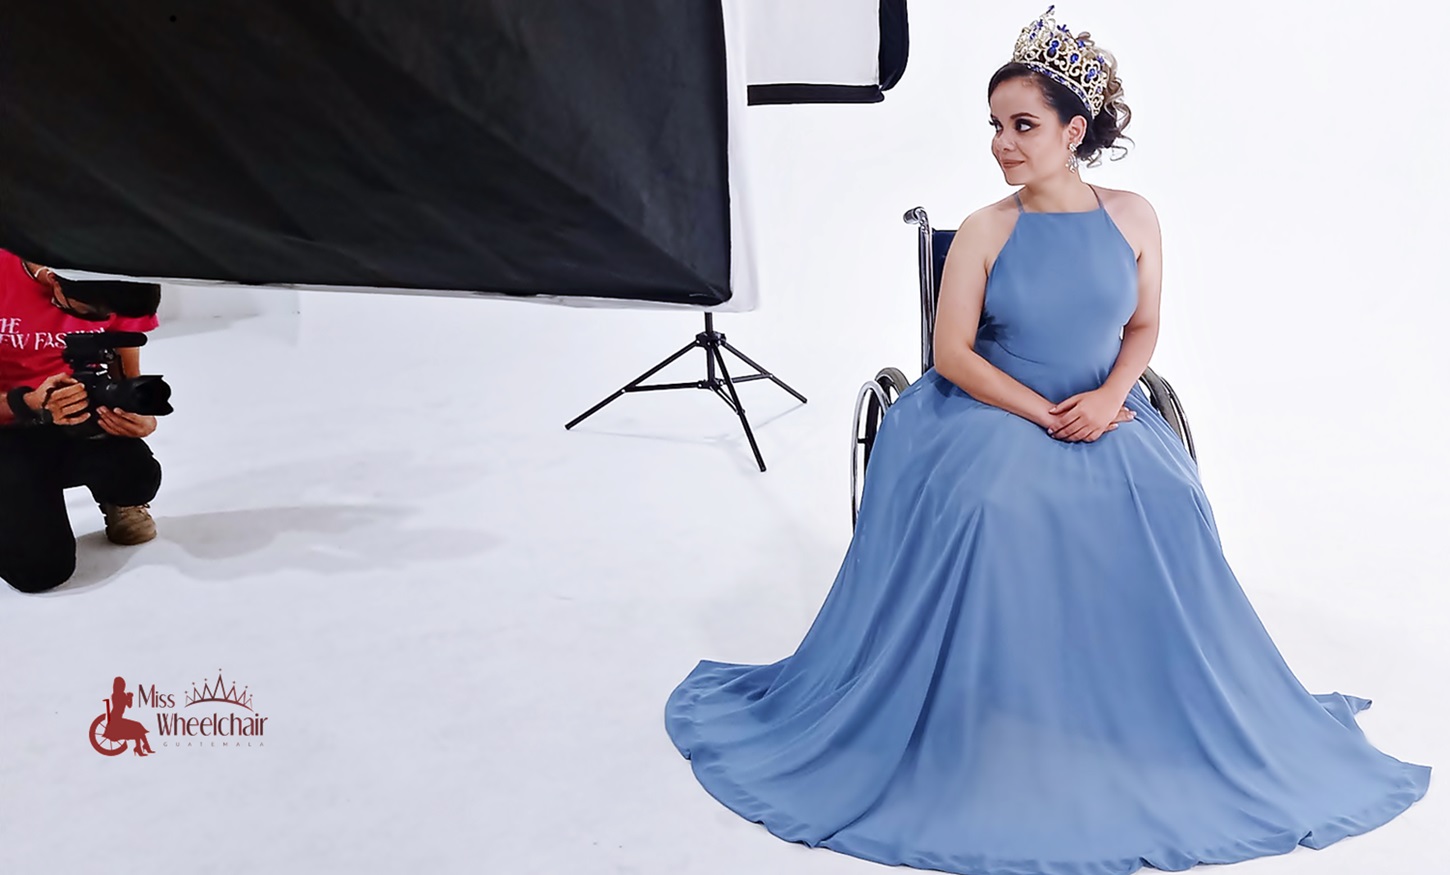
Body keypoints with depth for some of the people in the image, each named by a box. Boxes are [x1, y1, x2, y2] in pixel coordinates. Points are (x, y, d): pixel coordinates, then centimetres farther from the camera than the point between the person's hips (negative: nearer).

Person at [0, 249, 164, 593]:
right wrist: (28, 407, -35)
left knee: (137, 472, -32)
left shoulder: (116, 292, -12)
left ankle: (117, 499, 8)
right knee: (40, 565, -22)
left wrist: (141, 416, -23)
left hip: (79, 422, 3)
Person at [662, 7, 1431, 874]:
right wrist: (1043, 413, -14)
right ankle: (986, 727, -17)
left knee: (1165, 505, -26)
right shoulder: (985, 231, -3)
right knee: (986, 504, -33)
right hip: (991, 414, -2)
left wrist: (1108, 398, -9)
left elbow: (1143, 327, 10)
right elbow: (952, 355, -6)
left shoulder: (1132, 217, 4)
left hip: (1102, 414, 2)